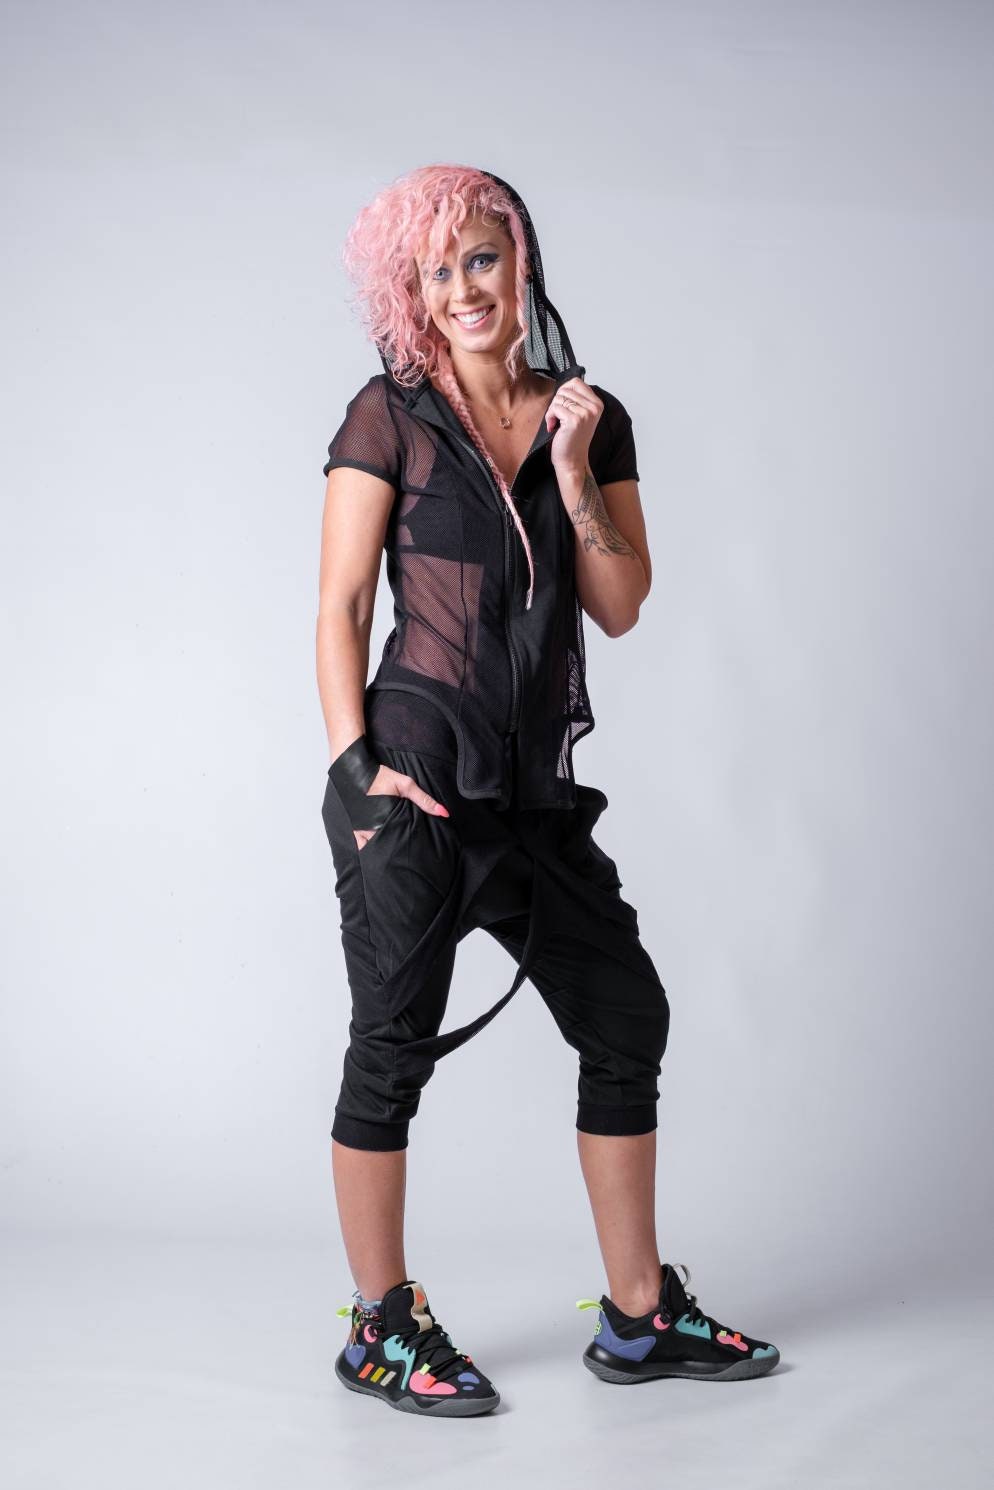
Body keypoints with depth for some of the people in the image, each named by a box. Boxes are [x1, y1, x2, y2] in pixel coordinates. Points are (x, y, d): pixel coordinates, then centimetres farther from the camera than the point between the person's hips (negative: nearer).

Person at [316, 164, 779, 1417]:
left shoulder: (592, 419, 11)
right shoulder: (390, 417, 0)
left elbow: (620, 608, 6)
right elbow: (339, 608, -3)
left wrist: (573, 479, -7)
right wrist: (357, 765, -12)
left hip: (535, 778, 6)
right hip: (417, 769, -5)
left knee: (627, 1022, 8)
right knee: (395, 1043, -1)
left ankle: (638, 1316, 22)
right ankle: (380, 1331, 14)